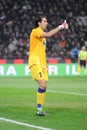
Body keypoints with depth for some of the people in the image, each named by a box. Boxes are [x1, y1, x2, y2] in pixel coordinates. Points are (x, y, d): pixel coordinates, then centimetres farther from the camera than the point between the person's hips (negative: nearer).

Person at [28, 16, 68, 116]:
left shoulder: (42, 33, 22)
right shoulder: (36, 31, -6)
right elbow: (48, 35, -25)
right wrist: (60, 27, -17)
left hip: (42, 63, 9)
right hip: (35, 62, -9)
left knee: (44, 86, 2)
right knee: (42, 85, -17)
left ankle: (40, 108, 7)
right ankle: (39, 108, -11)